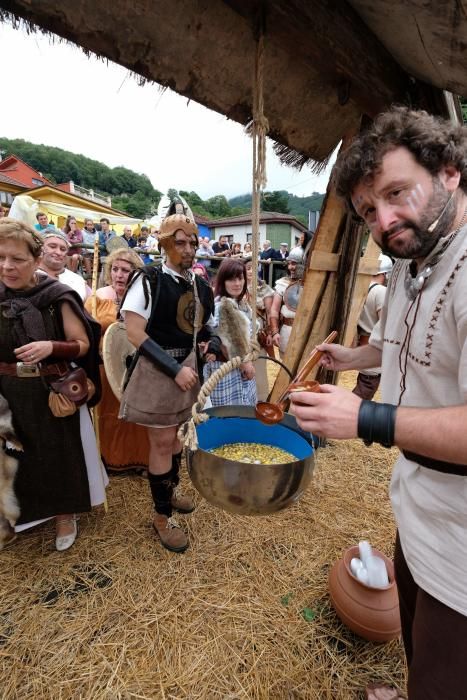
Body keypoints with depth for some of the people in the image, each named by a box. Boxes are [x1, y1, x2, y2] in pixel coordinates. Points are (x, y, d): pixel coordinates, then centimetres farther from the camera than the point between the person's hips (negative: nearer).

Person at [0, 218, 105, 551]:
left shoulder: (58, 298, -13)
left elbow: (82, 346, -11)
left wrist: (50, 347, -27)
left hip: (54, 393, -4)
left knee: (60, 453, 11)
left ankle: (65, 514, 35)